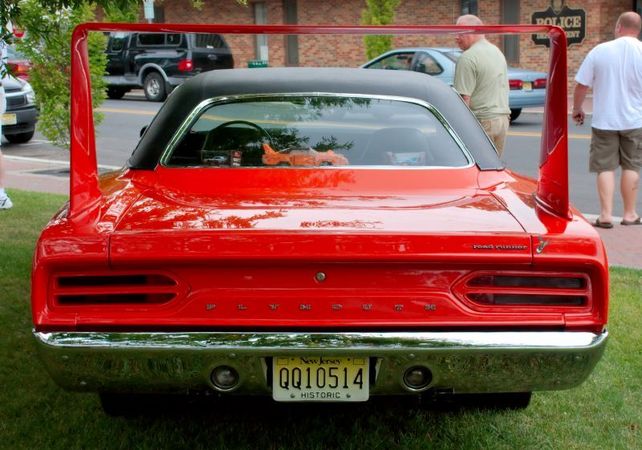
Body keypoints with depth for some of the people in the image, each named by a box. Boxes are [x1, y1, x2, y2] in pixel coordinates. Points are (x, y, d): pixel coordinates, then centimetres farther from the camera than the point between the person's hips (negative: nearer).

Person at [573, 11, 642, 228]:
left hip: (604, 120, -1)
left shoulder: (600, 50, -6)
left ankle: (606, 215, -1)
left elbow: (581, 85, -3)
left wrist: (577, 108, 12)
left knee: (605, 167, 5)